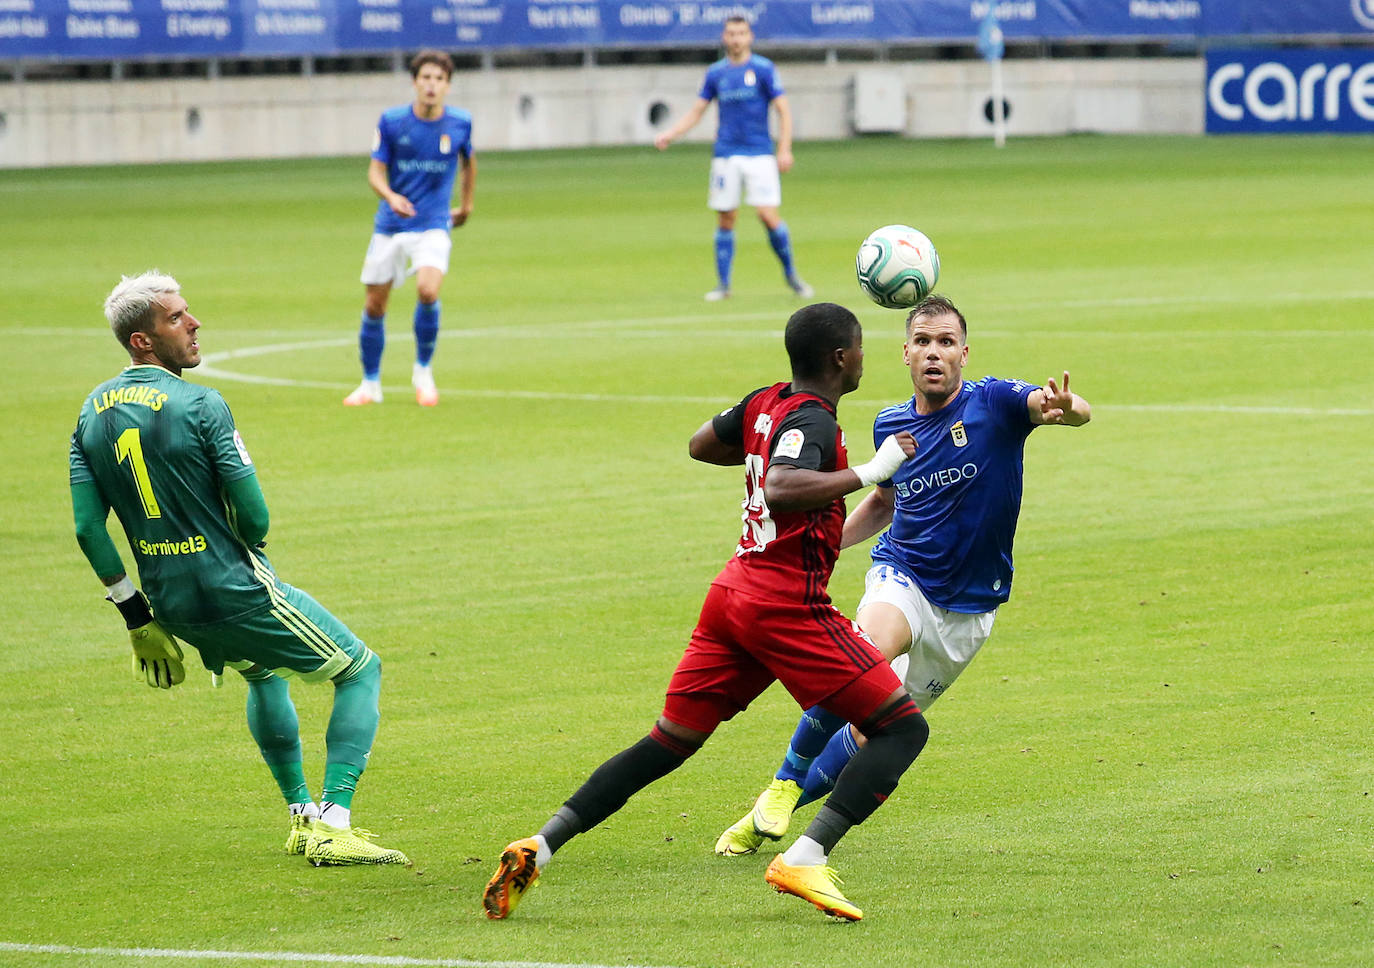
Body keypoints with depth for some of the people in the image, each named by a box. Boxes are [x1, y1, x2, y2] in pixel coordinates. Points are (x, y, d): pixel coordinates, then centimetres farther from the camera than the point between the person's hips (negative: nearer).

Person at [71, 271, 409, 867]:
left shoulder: (92, 413, 3)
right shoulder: (201, 406, -18)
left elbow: (88, 529, 3)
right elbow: (254, 516, -17)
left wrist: (137, 617, 10)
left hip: (168, 603, 7)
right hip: (235, 590, -7)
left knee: (264, 673, 35)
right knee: (361, 671, 9)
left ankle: (302, 815, 35)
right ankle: (332, 825, -3)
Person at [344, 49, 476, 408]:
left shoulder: (460, 123, -3)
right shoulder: (392, 121, -6)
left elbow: (468, 161, 18)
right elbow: (376, 171, -6)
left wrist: (466, 205, 24)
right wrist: (391, 196, -27)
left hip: (433, 226, -1)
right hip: (390, 226, 1)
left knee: (428, 290, -25)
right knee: (374, 306, 4)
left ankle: (423, 371, -3)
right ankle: (370, 384, 24)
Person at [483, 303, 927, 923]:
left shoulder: (765, 405, 12)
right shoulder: (812, 421, -13)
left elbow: (702, 445, 31)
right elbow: (780, 491, -32)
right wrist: (866, 472, -26)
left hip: (732, 592, 9)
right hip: (788, 605, -9)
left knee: (668, 743, 13)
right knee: (903, 728, -4)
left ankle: (539, 847, 3)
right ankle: (805, 860, -20)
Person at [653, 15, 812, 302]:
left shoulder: (763, 69, -1)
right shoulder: (715, 72, 9)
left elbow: (783, 111, -1)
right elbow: (695, 112, 14)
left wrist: (785, 150, -10)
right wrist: (669, 135, 0)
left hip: (759, 154, -3)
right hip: (726, 156, 3)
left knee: (768, 214, -12)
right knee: (725, 220, 3)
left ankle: (791, 275, 5)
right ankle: (723, 284, 11)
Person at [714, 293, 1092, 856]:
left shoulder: (993, 403, -12)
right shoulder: (890, 425, 1)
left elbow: (1077, 410, -31)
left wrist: (1063, 407, -55)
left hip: (968, 609, -1)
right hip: (901, 576, 1)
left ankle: (778, 810, 23)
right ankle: (786, 781, -16)